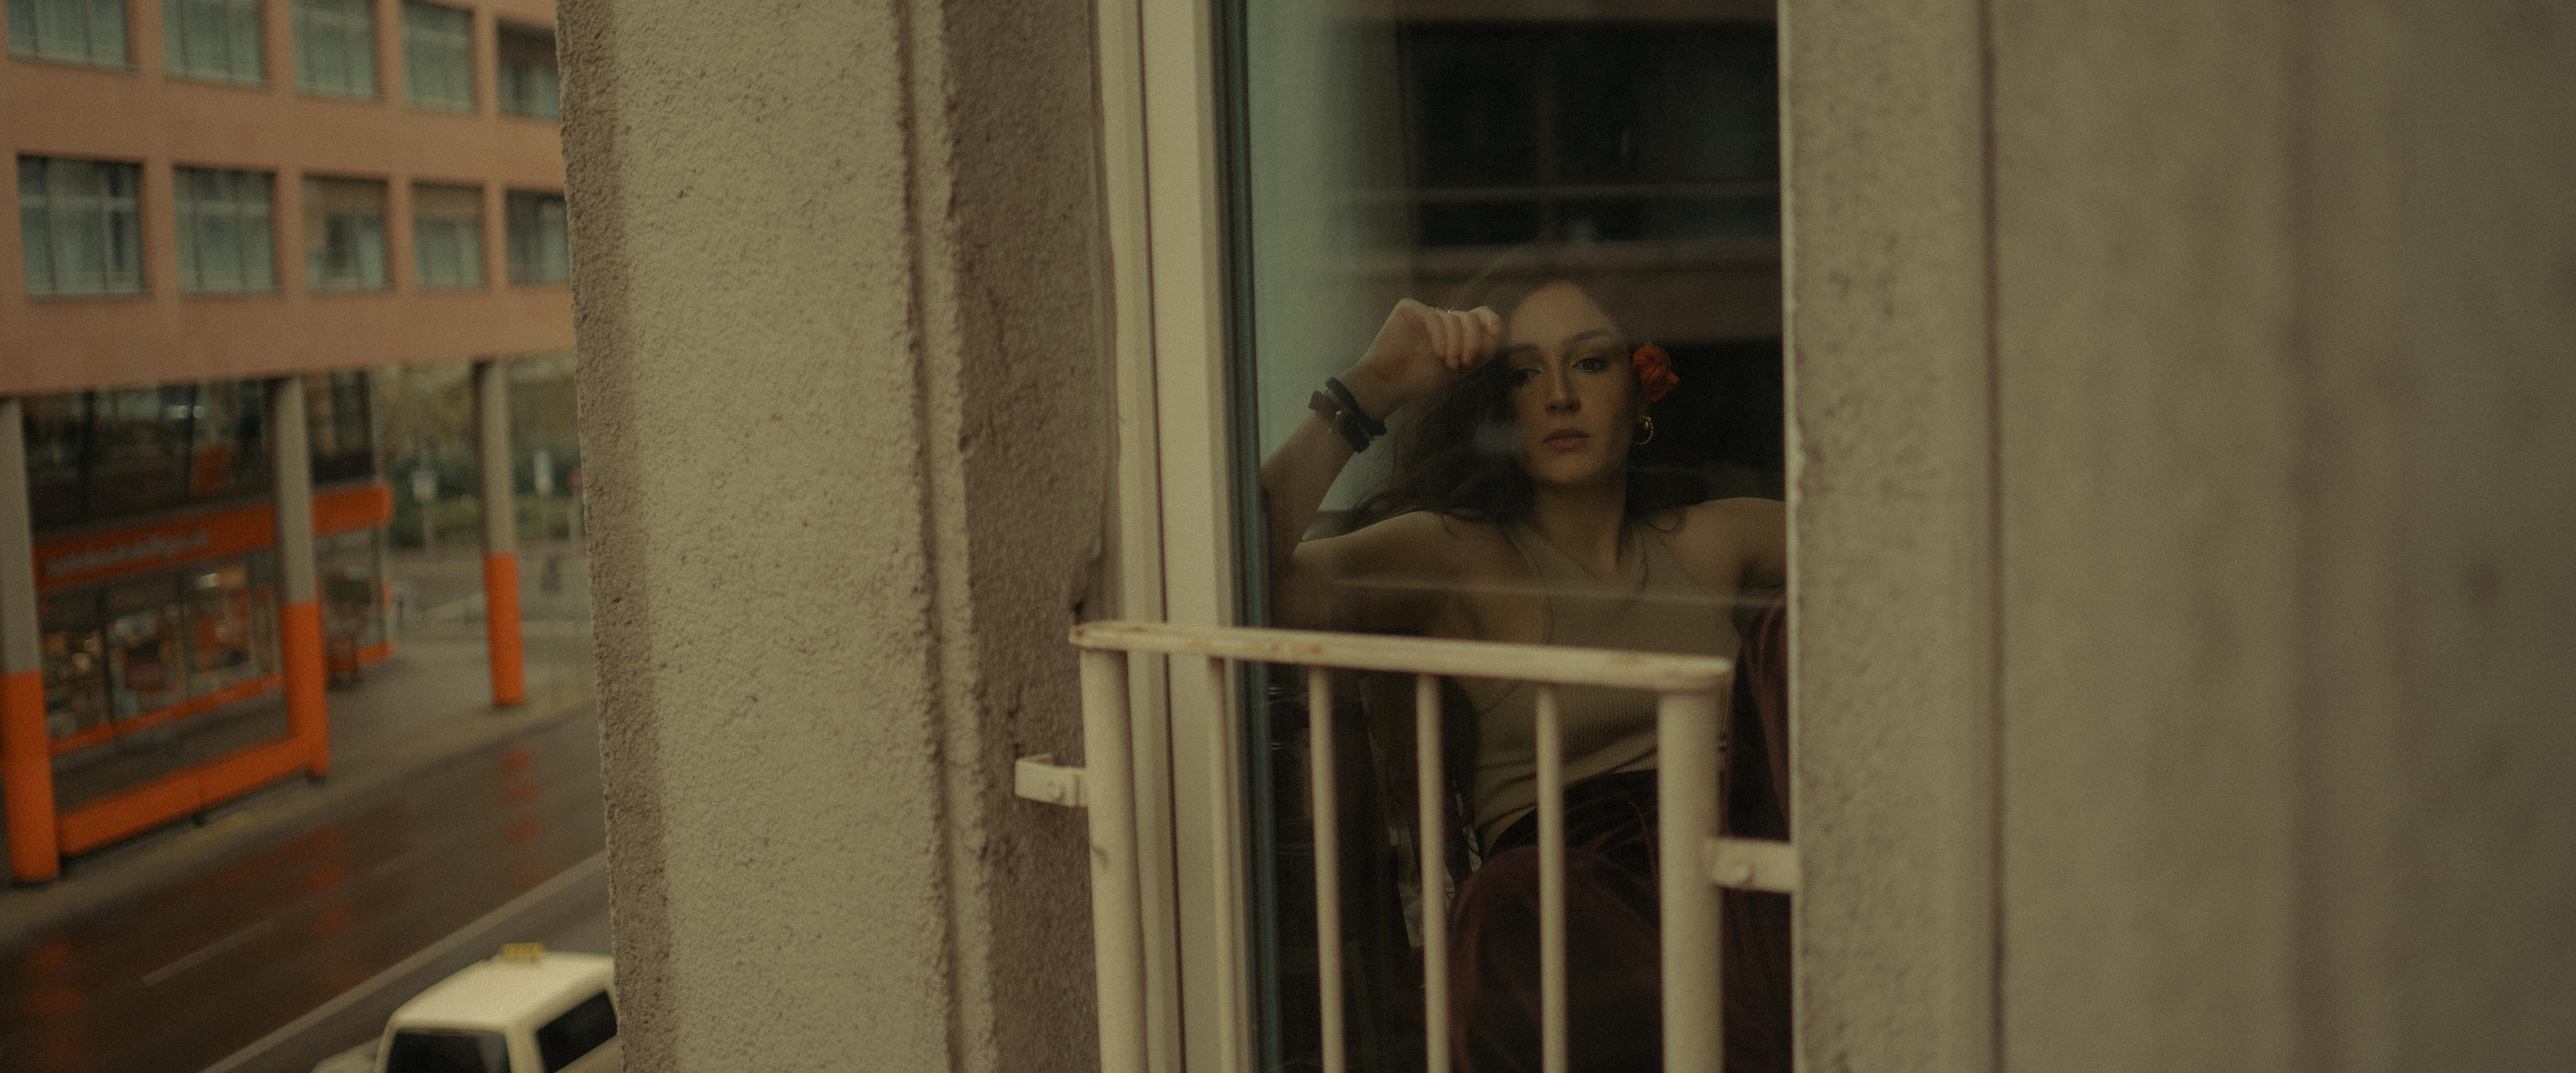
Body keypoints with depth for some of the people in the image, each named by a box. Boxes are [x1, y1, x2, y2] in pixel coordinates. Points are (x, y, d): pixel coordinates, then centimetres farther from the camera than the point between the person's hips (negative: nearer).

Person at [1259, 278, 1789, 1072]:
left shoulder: (1710, 540, 23)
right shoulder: (1453, 555, 9)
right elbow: (1245, 581, -8)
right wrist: (1365, 394, -9)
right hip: (1558, 885, -2)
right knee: (1512, 900, -39)